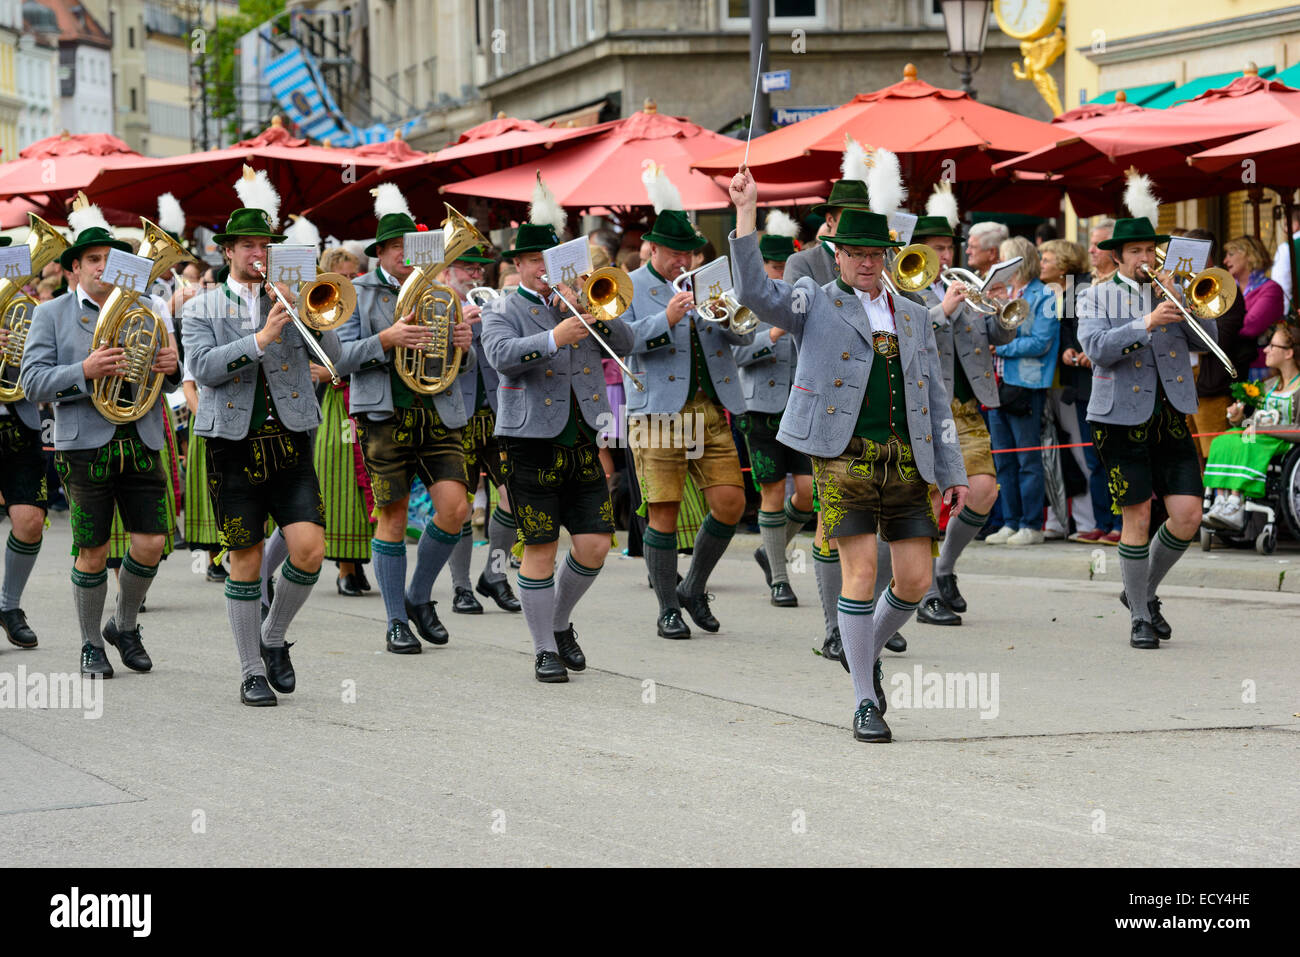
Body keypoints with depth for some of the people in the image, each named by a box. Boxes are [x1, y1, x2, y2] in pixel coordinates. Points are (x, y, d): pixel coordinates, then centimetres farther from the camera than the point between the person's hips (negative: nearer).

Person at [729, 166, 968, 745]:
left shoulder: (913, 317, 19)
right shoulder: (815, 304, 8)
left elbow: (936, 399, 19)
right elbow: (754, 292, -10)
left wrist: (952, 472, 12)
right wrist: (746, 212, -15)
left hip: (907, 460, 4)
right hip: (845, 456, -4)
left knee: (915, 579, -1)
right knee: (861, 571, -9)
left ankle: (867, 649, 29)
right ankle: (865, 703, 0)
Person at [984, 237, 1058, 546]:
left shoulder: (1043, 297, -6)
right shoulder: (1002, 293, 16)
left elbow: (1040, 342, -14)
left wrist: (1000, 346, -13)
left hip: (1026, 385, -7)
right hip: (998, 382, 7)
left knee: (1028, 459, -3)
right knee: (1003, 459, 9)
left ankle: (1032, 526, 1)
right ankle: (1011, 523, 15)